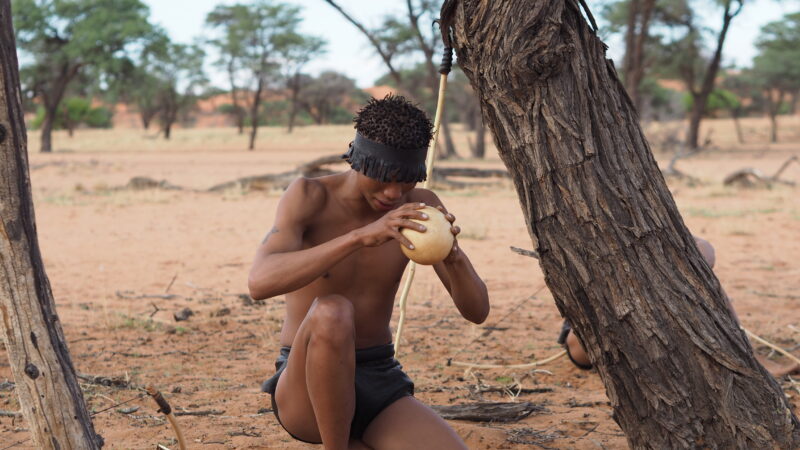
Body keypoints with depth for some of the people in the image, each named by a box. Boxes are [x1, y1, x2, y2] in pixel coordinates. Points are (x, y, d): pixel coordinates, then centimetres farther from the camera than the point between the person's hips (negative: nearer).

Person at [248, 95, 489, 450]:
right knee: (331, 313, -38)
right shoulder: (309, 195, -15)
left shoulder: (421, 206, -2)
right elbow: (260, 283, -33)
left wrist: (452, 254, -28)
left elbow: (477, 311, -5)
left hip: (381, 384, 4)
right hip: (304, 391, -3)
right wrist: (360, 235, -43)